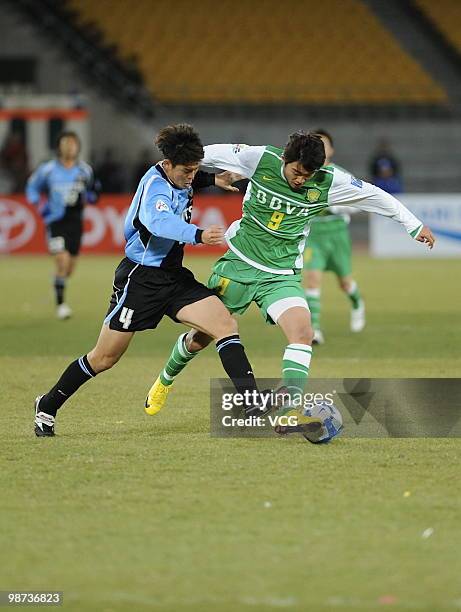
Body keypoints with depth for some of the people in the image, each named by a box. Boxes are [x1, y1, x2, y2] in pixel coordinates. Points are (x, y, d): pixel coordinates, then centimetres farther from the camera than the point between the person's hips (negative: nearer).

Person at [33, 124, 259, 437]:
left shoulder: (178, 179, 3)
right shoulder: (156, 186, -23)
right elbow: (159, 221, -47)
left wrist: (211, 179, 17)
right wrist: (198, 235, -63)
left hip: (174, 276, 7)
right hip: (140, 279, -7)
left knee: (226, 325, -13)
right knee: (105, 357, 3)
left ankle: (252, 402, -15)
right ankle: (47, 407, 23)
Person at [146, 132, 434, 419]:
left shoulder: (329, 182, -12)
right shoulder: (260, 159, -15)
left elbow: (374, 195, 1)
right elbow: (216, 153, 1)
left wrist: (414, 225, 10)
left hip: (281, 275, 0)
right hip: (239, 265, 0)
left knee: (303, 333, -26)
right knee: (200, 337, 8)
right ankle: (166, 379, 38)